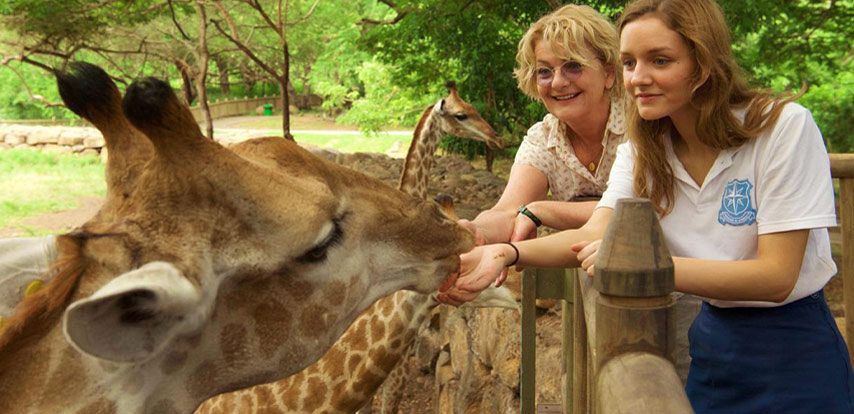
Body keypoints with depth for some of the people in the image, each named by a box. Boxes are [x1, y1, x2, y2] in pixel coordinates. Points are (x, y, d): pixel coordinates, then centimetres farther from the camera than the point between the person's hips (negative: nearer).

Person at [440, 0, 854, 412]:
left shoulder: (783, 126, -20)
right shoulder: (642, 150, -1)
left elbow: (776, 276, -24)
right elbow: (597, 232, -17)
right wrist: (506, 253, -36)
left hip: (795, 350, -5)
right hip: (712, 343, 5)